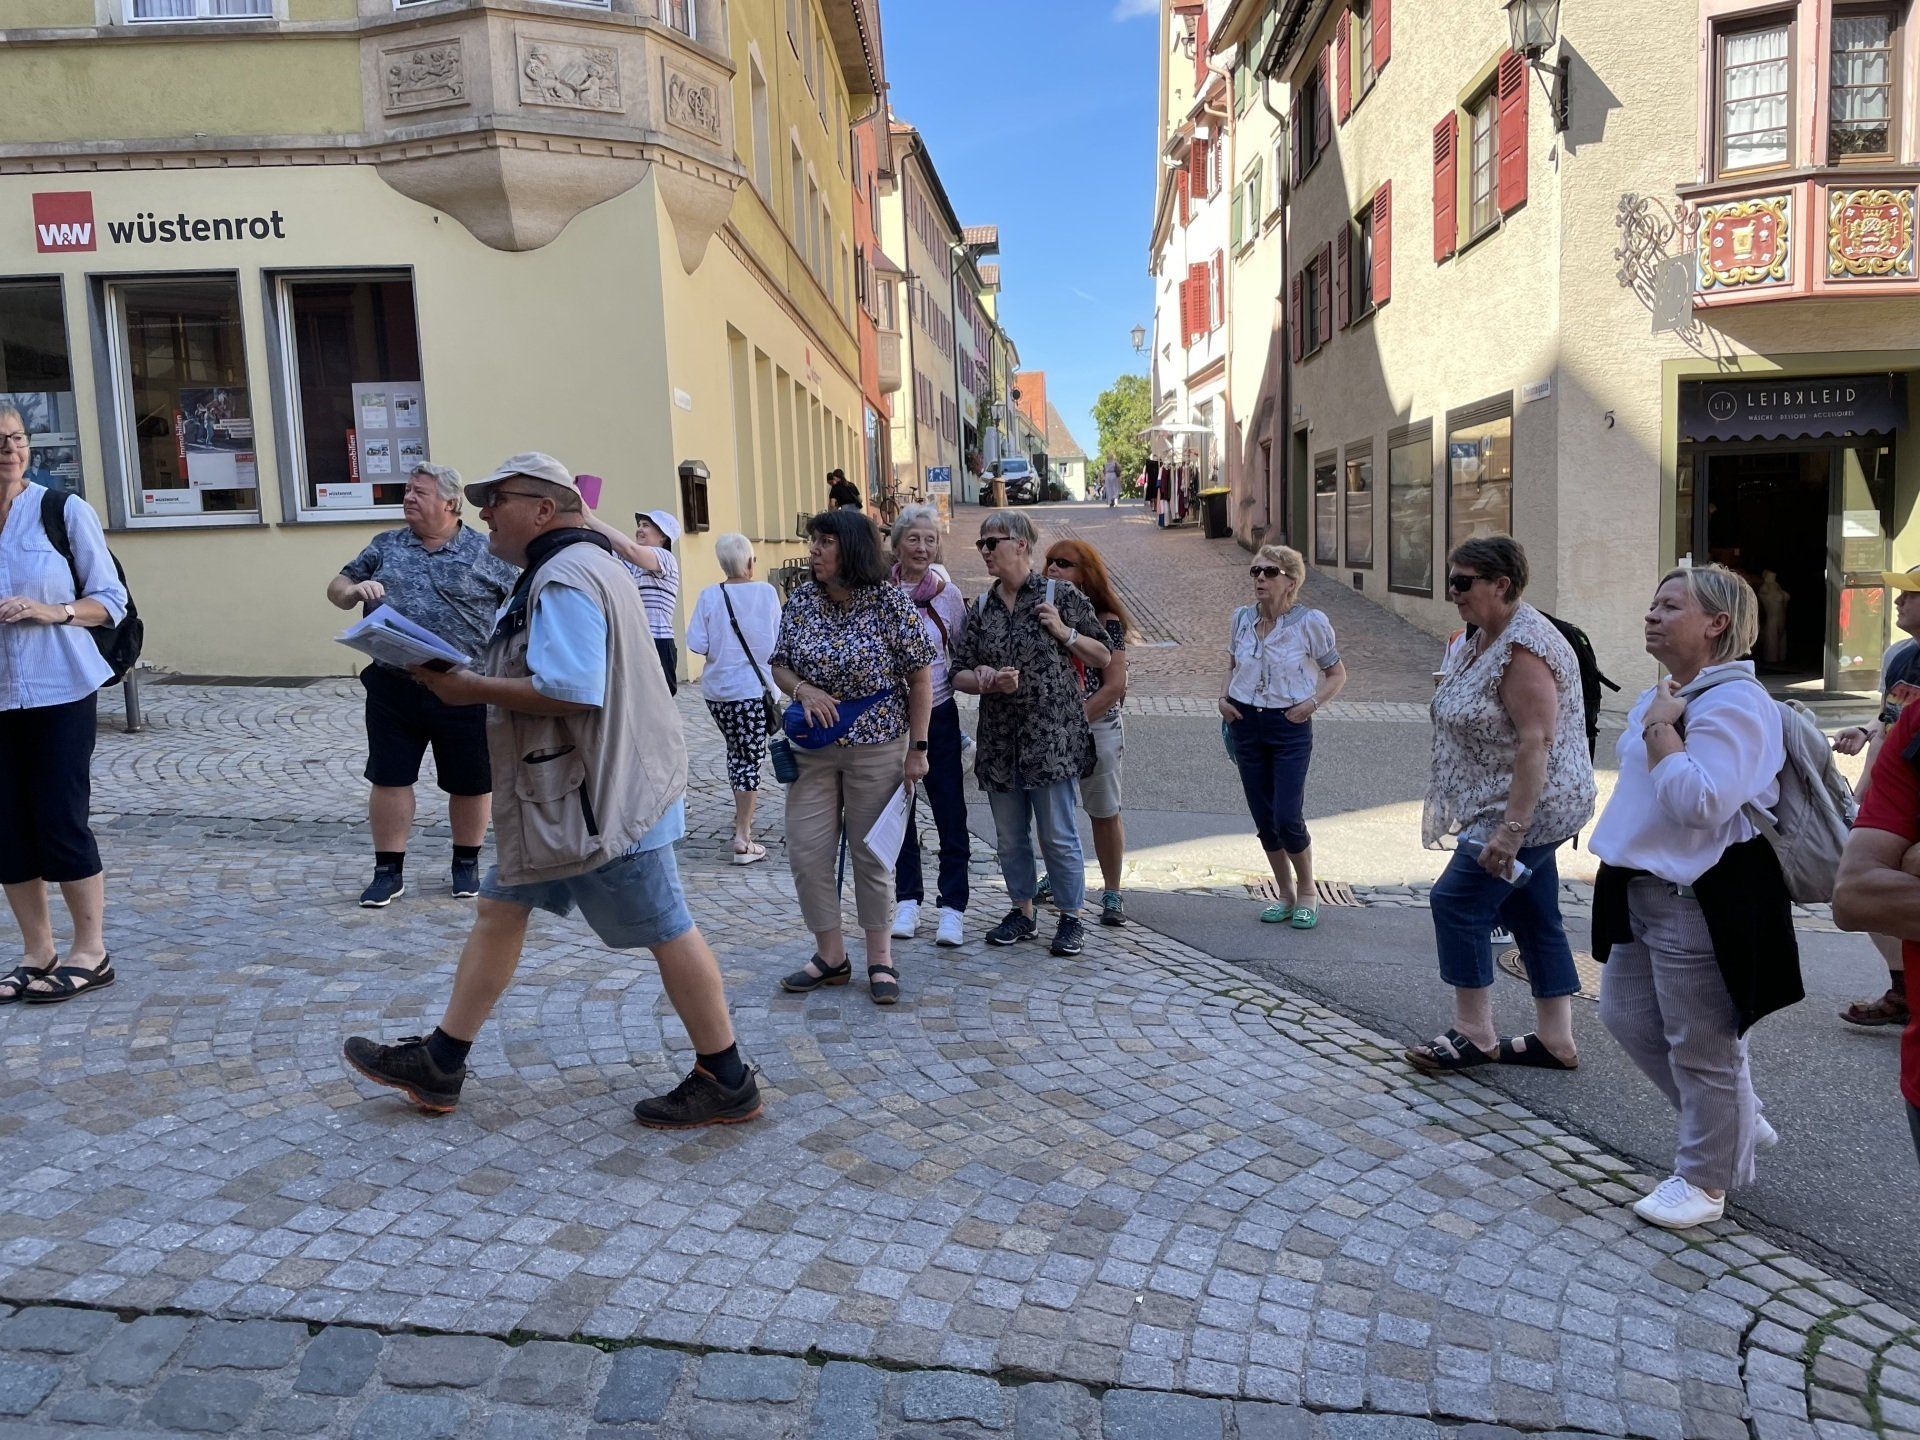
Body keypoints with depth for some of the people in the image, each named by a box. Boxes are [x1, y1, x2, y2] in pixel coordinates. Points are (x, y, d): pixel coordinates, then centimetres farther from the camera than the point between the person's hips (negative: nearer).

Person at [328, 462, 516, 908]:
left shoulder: (488, 552, -1)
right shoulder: (384, 546, 10)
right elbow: (337, 587, 15)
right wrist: (354, 591, -8)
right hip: (392, 690, 3)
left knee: (471, 783, 8)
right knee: (389, 779, 6)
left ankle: (466, 863, 29)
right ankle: (388, 871, 20)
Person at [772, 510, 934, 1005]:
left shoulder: (890, 601, -10)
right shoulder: (800, 601, 2)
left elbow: (920, 676, -7)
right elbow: (779, 666, 10)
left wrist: (917, 748, -9)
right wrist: (803, 690, -13)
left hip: (876, 749, -4)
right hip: (812, 749, 4)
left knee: (871, 854, 5)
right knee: (806, 853, 4)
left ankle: (880, 959, 21)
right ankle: (830, 955, 21)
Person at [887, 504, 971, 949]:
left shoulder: (948, 593, -1)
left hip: (938, 716, 0)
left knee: (950, 813, 0)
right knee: (899, 811, 12)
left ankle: (952, 907, 9)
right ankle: (907, 900, 25)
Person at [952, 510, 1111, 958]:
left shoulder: (1060, 596, -1)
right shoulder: (981, 609, 10)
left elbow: (1103, 656, 3)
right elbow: (960, 674, 8)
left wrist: (1065, 633, -12)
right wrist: (988, 681, -12)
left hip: (1051, 735, -5)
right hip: (999, 739, 5)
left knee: (1058, 834, -1)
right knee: (1009, 835, 12)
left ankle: (1071, 919, 13)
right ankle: (1022, 913, 27)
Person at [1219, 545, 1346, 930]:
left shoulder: (1311, 622, -8)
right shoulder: (1241, 618, 4)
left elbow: (1337, 674, 1)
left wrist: (1312, 702, -14)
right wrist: (1224, 697, 2)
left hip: (1290, 727, -4)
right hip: (1245, 724, 4)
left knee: (1287, 818, -9)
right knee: (1264, 819, 8)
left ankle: (1307, 892, 16)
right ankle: (1285, 894, 25)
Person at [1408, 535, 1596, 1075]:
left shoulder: (1524, 646, -21)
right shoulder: (1481, 637, 11)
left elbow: (1535, 742, -27)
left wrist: (1510, 829, -29)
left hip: (1529, 808, -10)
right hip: (1517, 809, 10)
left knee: (1457, 902, -5)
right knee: (1534, 917, 13)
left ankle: (1474, 1036, 7)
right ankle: (1556, 1041, 21)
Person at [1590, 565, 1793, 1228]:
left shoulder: (1734, 703, -19)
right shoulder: (1661, 698, 11)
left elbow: (1700, 803, -31)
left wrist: (1660, 728, -23)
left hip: (1703, 902, -10)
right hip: (1642, 892, 10)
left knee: (1701, 1046, 4)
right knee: (1628, 1018, 18)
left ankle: (1704, 1179, 24)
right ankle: (1738, 1123, 36)